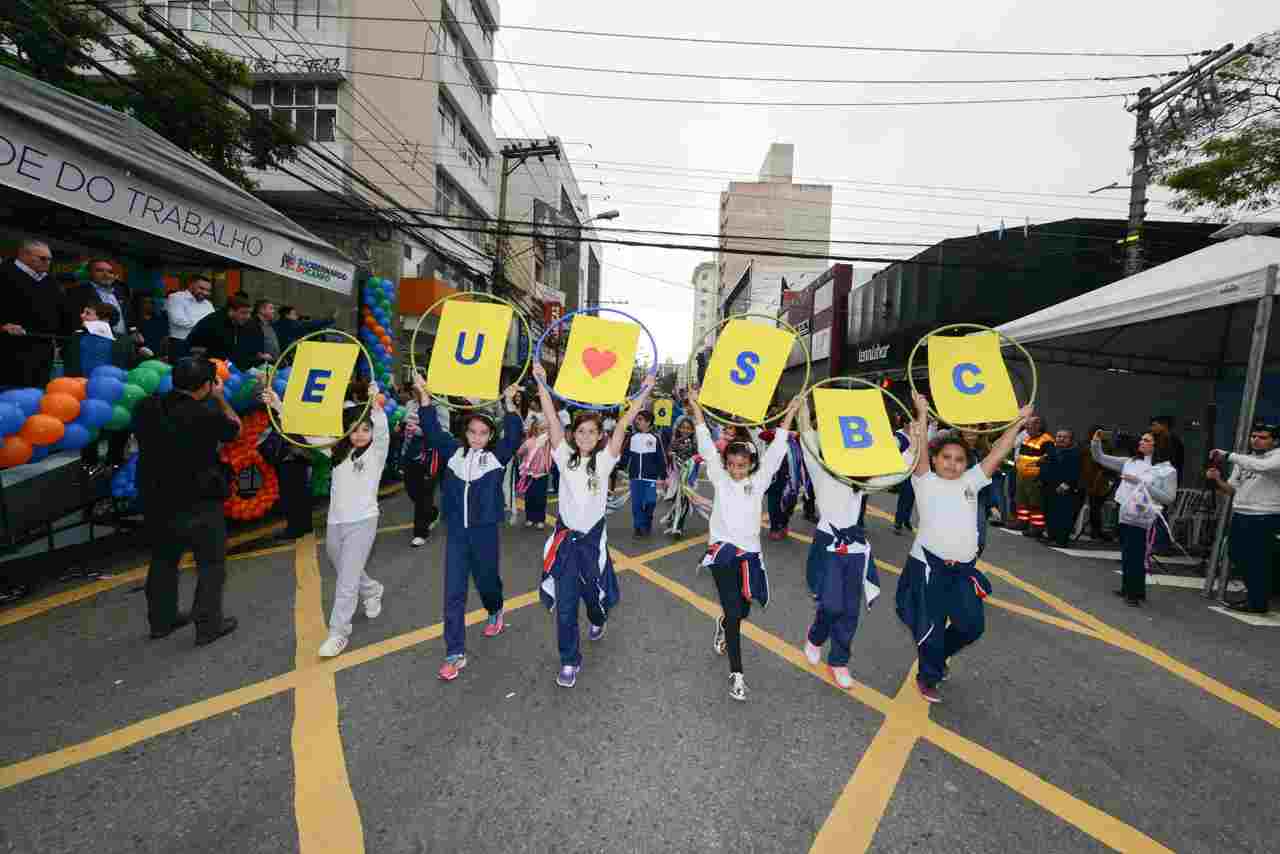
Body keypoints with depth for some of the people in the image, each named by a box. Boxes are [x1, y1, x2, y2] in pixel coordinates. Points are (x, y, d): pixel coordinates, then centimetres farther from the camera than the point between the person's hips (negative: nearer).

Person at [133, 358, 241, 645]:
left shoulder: (145, 408, -2)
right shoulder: (207, 414, -19)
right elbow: (236, 429, 0)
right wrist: (220, 398, 8)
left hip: (156, 498, 6)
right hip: (199, 502, -6)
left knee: (163, 560, 21)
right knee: (211, 562, 6)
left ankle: (161, 620, 33)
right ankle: (208, 625, 10)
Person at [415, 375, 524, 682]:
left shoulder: (497, 456, -4)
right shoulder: (454, 452, 3)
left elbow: (515, 436, -19)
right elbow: (432, 430, -2)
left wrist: (509, 403, -26)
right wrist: (424, 395, -10)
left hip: (484, 530, -2)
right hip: (456, 531, 2)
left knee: (486, 579, 18)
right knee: (454, 593, 2)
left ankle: (496, 612, 52)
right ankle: (455, 654, 10)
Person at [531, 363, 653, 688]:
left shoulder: (605, 460, -4)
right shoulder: (564, 456, -3)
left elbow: (623, 424, -13)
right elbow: (551, 418, -10)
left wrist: (644, 392, -19)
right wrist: (541, 383, -17)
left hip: (593, 535, 0)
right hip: (565, 534, 0)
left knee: (593, 591, 20)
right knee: (564, 603, 1)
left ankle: (598, 619, 55)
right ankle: (569, 661, 19)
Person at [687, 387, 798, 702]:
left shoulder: (759, 481, 2)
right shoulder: (720, 479, -2)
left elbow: (775, 452, -3)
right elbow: (707, 446, -9)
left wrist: (790, 414, -8)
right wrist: (696, 407, -15)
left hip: (750, 552, 3)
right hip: (722, 550, -2)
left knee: (743, 610, 14)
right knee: (734, 612, -9)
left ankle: (723, 625, 50)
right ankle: (736, 673, 3)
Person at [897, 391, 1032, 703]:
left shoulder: (970, 481, 9)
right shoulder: (926, 482, -4)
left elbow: (996, 454, 7)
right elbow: (919, 448, -17)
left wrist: (1018, 422, 6)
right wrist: (922, 413, -20)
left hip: (963, 568, 5)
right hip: (929, 566, -5)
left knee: (971, 626, 11)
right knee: (931, 628, 5)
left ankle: (938, 655, 40)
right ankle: (928, 677, 28)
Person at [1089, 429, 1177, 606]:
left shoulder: (1167, 470, -3)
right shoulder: (1129, 462, 8)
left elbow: (1168, 497, -9)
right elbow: (1100, 458, 9)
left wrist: (1141, 482, -15)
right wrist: (1096, 441, -7)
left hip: (1145, 520, -5)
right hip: (1125, 517, 5)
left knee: (1138, 557, 0)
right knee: (1126, 556, 15)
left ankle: (1136, 592, 14)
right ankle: (1127, 589, 29)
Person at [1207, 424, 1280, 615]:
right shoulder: (1243, 459, 13)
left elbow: (1262, 466, -29)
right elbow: (1231, 490, 12)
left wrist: (1229, 456, -27)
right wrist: (1217, 480, -6)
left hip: (1264, 517, -7)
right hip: (1239, 515, 7)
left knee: (1257, 562, 0)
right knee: (1239, 557, 15)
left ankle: (1258, 603, 14)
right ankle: (1255, 596, 31)